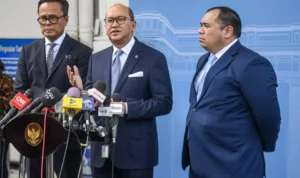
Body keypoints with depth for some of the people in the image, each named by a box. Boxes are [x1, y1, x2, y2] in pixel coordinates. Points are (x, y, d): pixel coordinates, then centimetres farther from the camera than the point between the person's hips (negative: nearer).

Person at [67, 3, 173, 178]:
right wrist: (80, 90, -9)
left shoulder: (154, 58, -4)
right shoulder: (96, 59, 11)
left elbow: (164, 103, -10)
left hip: (136, 151, -4)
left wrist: (126, 107, -21)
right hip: (101, 150, 5)